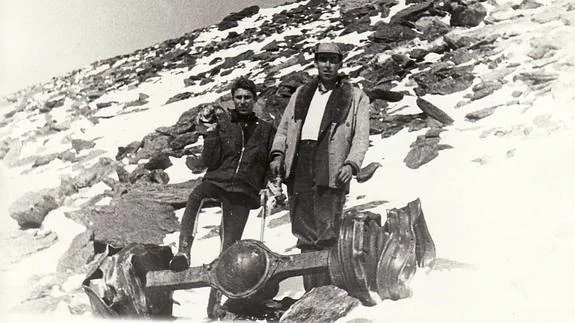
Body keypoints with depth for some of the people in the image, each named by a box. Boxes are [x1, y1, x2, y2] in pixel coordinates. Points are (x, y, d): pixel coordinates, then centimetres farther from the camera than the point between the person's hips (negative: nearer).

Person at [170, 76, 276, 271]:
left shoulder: (266, 130, 16)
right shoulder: (222, 127, 15)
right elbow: (210, 162, 4)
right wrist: (211, 132, -4)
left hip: (244, 191, 0)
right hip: (217, 180, 0)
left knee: (230, 242, -9)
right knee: (196, 195, -34)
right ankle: (184, 250, -40)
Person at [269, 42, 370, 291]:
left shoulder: (355, 97, 12)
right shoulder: (301, 94, 24)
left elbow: (361, 135, 2)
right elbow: (284, 127, 20)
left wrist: (351, 164, -14)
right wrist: (278, 154, 3)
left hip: (331, 170, -4)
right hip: (298, 168, 4)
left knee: (326, 235, -8)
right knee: (304, 234, 5)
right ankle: (310, 292, 13)